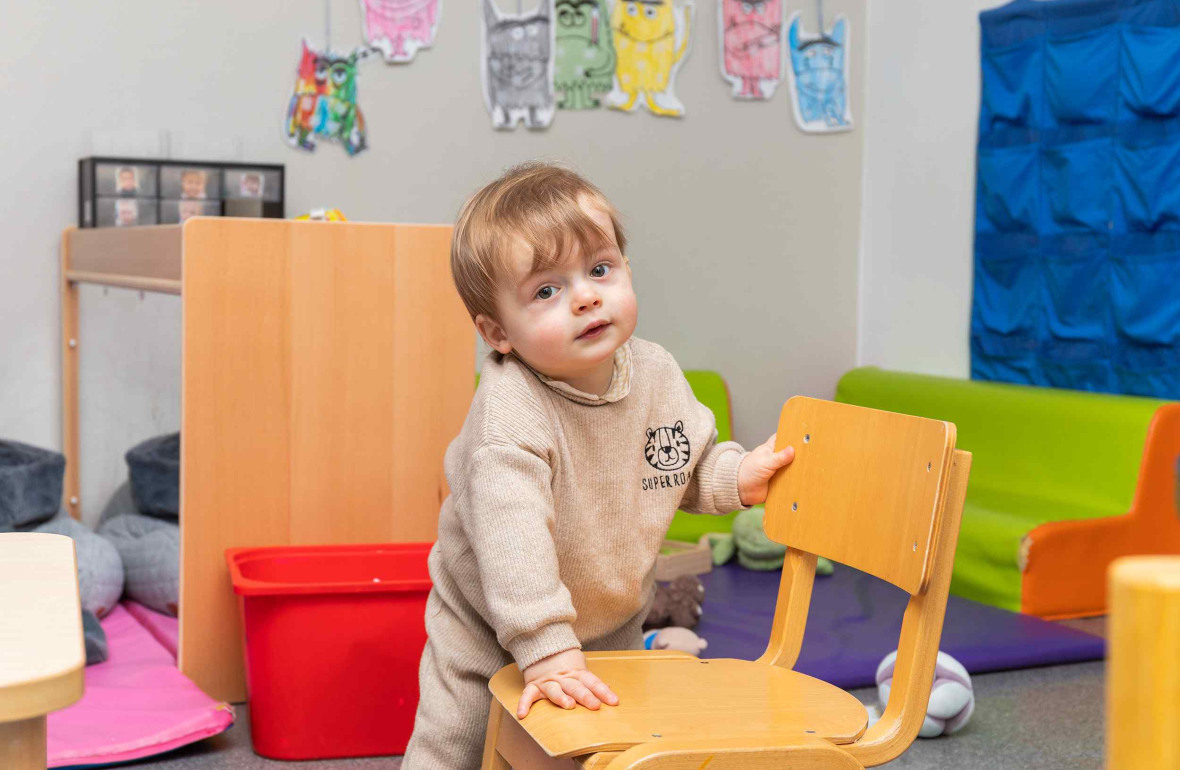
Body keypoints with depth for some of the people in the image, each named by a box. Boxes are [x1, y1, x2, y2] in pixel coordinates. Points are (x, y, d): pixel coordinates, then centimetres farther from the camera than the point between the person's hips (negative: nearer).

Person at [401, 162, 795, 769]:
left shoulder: (656, 373, -12)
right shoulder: (509, 409, -34)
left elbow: (685, 465, 7)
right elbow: (510, 533, -42)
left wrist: (737, 476, -11)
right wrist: (547, 651, -46)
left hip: (613, 626, 5)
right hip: (492, 638, -5)